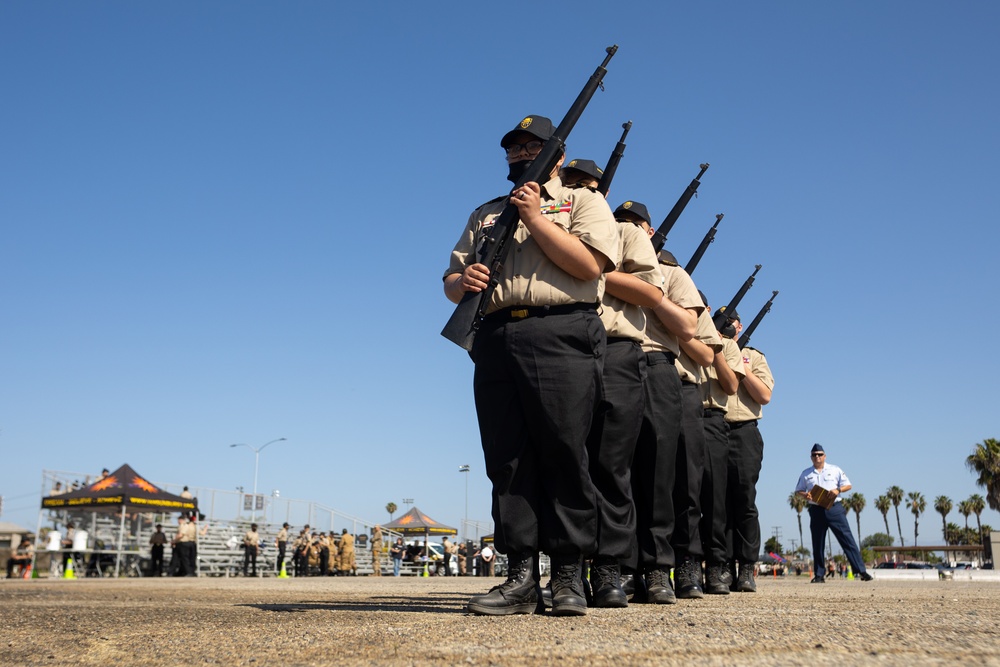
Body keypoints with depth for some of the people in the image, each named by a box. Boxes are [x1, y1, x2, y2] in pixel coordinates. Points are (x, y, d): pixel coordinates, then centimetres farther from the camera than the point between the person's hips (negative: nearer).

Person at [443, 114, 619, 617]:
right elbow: (451, 278, 21)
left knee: (563, 456, -6)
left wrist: (535, 217, -4)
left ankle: (568, 575, 1)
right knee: (507, 459, 0)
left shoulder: (582, 201, 14)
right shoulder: (484, 215, 27)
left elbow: (590, 263, -5)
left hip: (561, 336, -4)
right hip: (495, 342, 5)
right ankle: (521, 578, 3)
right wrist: (462, 282, -3)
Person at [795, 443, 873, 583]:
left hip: (834, 509, -1)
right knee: (818, 544, 4)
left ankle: (861, 571, -7)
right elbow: (799, 490, 14)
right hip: (816, 510, 2)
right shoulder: (806, 474, 10)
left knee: (847, 539, -7)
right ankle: (819, 575, 12)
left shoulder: (835, 470, 7)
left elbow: (848, 485, 9)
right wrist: (806, 495, -8)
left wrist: (838, 490, -11)